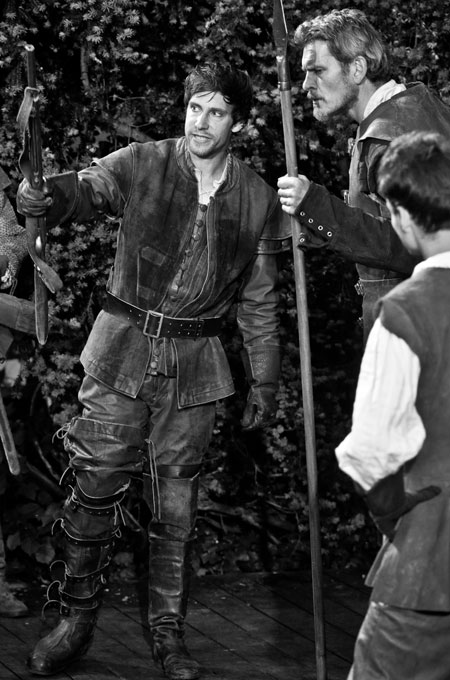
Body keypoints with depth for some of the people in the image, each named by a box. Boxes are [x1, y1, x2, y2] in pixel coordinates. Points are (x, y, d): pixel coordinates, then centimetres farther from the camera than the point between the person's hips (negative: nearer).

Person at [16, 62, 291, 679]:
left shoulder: (257, 199, 2)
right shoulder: (140, 166, -5)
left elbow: (259, 300, 10)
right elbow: (87, 189, -24)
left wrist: (265, 380, 11)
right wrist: (46, 194, -48)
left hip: (195, 364, 1)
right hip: (125, 347, -1)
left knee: (176, 507, 7)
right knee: (94, 492, 0)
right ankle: (76, 622, 17)